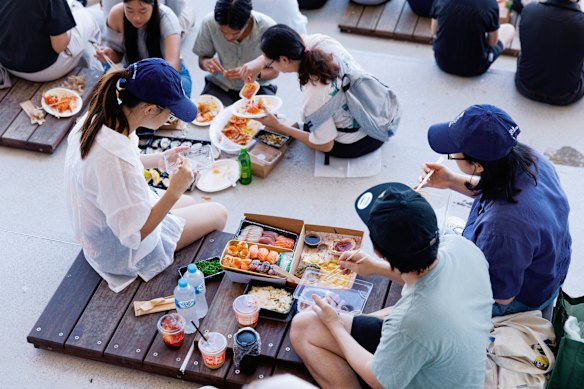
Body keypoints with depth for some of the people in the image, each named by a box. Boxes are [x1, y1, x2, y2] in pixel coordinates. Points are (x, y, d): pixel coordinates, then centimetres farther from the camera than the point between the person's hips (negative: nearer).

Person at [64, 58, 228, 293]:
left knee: (190, 203, 27)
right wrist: (174, 192, -30)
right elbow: (134, 234, -31)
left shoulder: (96, 120, -15)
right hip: (122, 253, -8)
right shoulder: (118, 161, -41)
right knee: (218, 214, 9)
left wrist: (158, 160, -2)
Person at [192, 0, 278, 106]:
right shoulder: (209, 23, -18)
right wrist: (206, 63, -27)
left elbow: (274, 71, -11)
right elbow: (202, 58, -2)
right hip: (220, 85, 1)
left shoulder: (268, 28, -23)